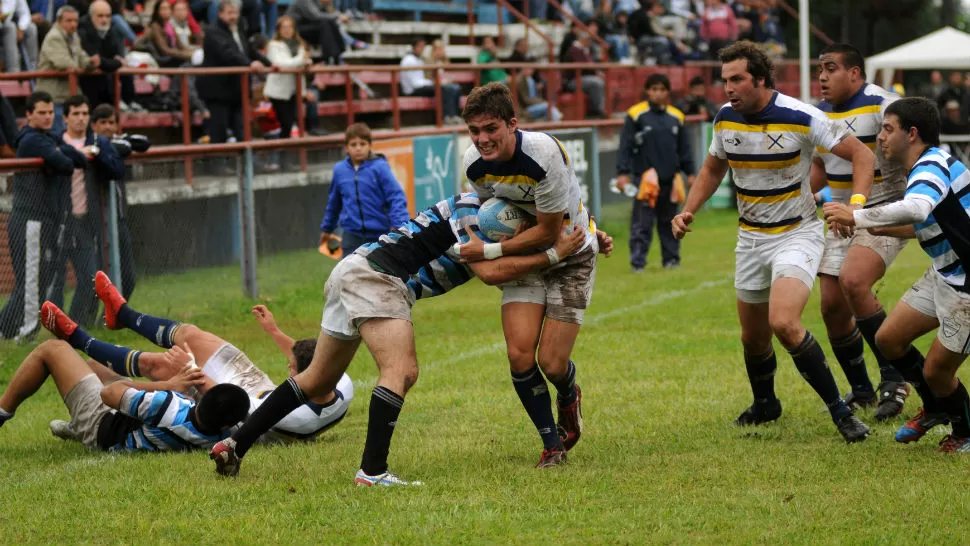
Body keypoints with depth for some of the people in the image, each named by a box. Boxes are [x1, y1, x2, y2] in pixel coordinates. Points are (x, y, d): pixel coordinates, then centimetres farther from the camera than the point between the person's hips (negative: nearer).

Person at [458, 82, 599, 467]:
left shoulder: (544, 154, -32)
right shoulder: (474, 164, -15)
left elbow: (548, 232, -23)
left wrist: (490, 251, -22)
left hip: (568, 252, -4)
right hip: (523, 255, 4)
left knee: (552, 363, -10)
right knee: (519, 354, -14)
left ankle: (569, 399, 29)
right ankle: (552, 443, 7)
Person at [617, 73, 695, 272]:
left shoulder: (675, 117, 12)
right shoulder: (636, 115, -3)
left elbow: (684, 148, 20)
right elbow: (625, 146, -4)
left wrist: (690, 173, 18)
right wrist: (622, 173, -9)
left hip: (670, 179, 5)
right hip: (645, 177, -5)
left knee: (669, 222, 10)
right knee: (642, 223, -7)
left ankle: (671, 259, 19)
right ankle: (638, 262, -4)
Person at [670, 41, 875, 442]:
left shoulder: (801, 118, -19)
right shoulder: (726, 119, -2)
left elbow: (862, 154, -11)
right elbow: (713, 170, 17)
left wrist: (857, 204, -27)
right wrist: (687, 212, 3)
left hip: (797, 235, -6)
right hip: (751, 239, 6)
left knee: (783, 322, -26)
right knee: (753, 336, 13)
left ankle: (839, 410, -15)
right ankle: (764, 404, 41)